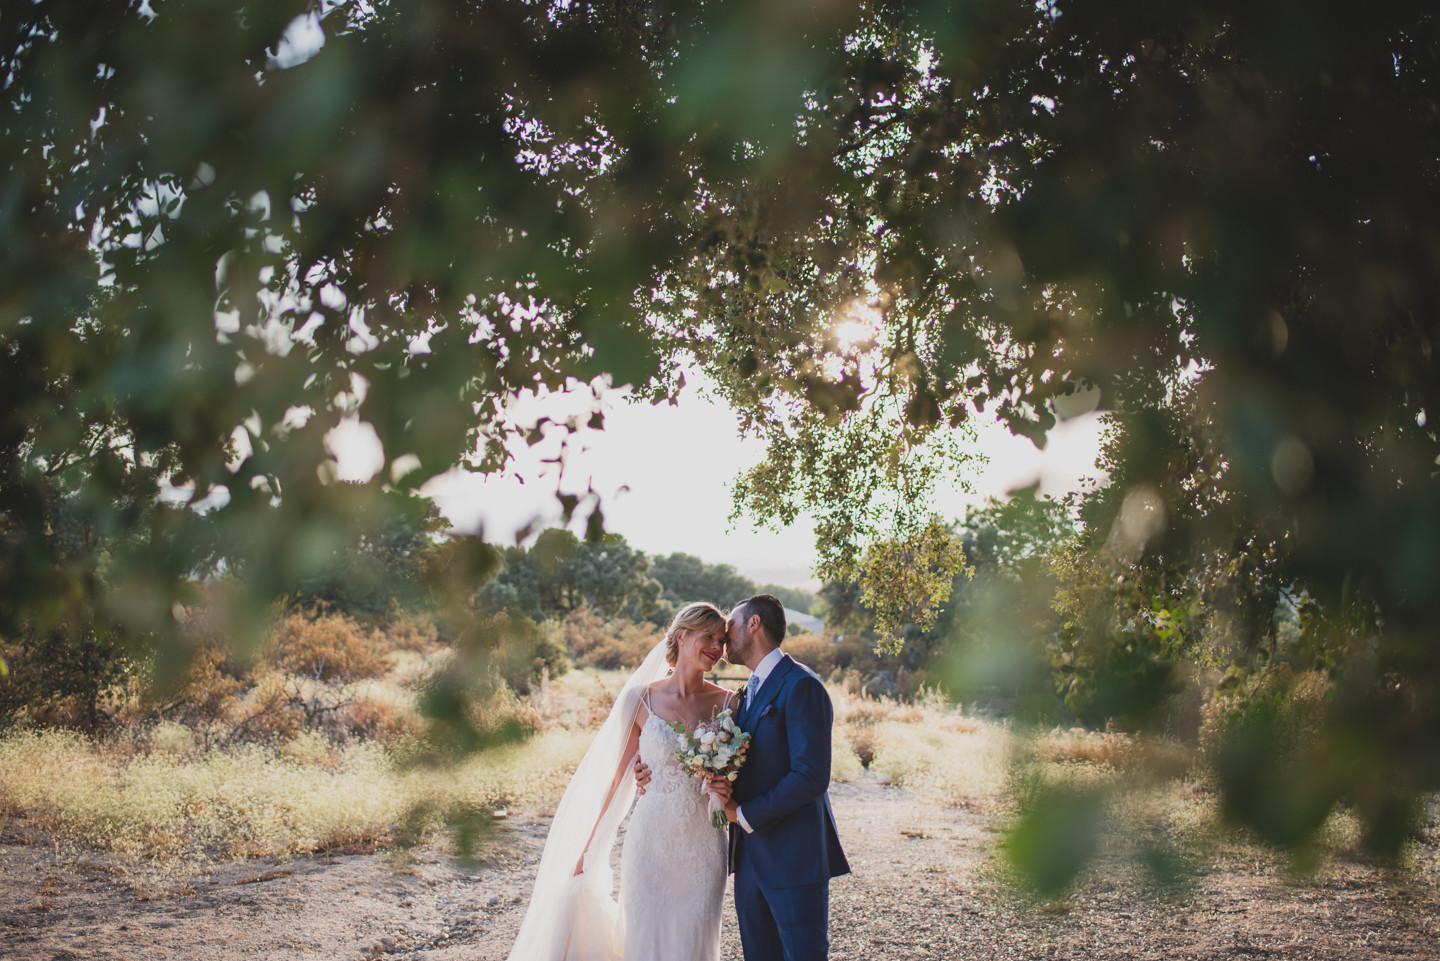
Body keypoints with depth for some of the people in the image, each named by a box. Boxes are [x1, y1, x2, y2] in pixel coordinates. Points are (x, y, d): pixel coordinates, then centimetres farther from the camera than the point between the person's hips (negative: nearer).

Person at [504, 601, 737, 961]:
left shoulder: (726, 702, 0)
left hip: (704, 847, 1)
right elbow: (618, 774, 3)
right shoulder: (641, 698, -4)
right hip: (651, 841, -1)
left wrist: (727, 789, -16)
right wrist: (587, 848, 7)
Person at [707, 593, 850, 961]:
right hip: (752, 856, 9)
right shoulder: (750, 690, 16)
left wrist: (745, 814, -12)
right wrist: (724, 787, -3)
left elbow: (811, 776, -21)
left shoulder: (800, 685, -13)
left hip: (794, 858, -8)